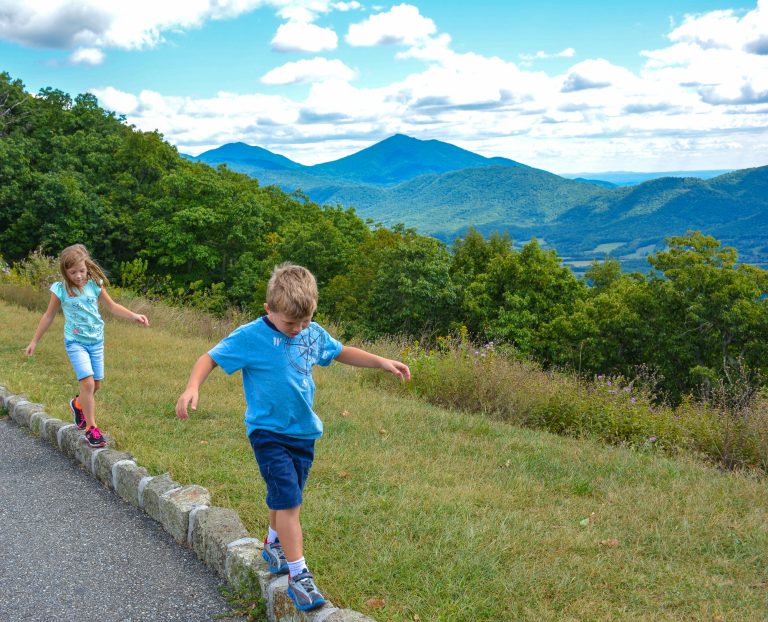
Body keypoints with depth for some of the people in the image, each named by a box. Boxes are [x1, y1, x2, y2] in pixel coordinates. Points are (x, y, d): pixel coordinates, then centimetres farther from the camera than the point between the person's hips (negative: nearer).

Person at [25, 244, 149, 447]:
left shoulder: (95, 284, -5)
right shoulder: (60, 290, -10)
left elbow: (112, 307, 6)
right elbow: (49, 316, 2)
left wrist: (134, 316, -7)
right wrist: (34, 341, 8)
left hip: (96, 340, 4)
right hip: (75, 341, -3)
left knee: (96, 384, 11)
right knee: (87, 382, -17)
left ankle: (78, 404, 43)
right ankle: (91, 428, -7)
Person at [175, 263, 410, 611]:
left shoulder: (314, 334, 1)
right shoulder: (250, 337, -15)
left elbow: (341, 352, 17)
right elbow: (211, 358, -12)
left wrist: (382, 362, 13)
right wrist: (192, 387, -29)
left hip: (304, 430, 6)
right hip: (268, 432, -6)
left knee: (284, 496, 20)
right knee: (289, 500, -12)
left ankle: (274, 545, 45)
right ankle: (298, 576, -5)